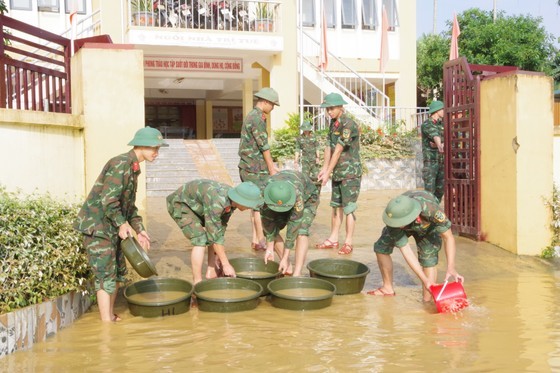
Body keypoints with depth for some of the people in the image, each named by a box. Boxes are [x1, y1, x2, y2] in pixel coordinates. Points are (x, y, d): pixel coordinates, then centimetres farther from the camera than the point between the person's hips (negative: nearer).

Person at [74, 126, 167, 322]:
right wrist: (122, 224, -16)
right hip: (96, 226, -10)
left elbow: (130, 204, 18)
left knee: (118, 272, 15)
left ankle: (110, 315, 28)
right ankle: (106, 323, -1)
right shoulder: (120, 164, -19)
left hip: (112, 228, 10)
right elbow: (108, 200, -25)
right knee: (106, 275, -7)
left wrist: (139, 230, 12)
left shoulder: (133, 167, 12)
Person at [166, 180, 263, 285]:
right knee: (201, 240, -19)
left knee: (220, 232, 8)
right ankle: (197, 283, -10)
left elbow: (221, 224, 0)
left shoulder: (233, 199, -13)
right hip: (180, 204, -9)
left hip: (194, 204, 9)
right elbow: (214, 236, -31)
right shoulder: (216, 204, -38)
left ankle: (211, 272, 15)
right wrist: (226, 264, -25)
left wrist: (219, 255, 3)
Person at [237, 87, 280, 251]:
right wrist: (271, 168, -5)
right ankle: (261, 240, 1)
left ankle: (256, 239, 17)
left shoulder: (251, 116, 16)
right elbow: (264, 146, -15)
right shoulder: (258, 119, -16)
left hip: (248, 168, 10)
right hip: (255, 169, -10)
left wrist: (272, 165, 16)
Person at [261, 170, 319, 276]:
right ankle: (288, 267, 3)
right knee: (270, 229, -10)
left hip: (307, 198, -4)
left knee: (301, 231, -26)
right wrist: (269, 248, -22)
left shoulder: (297, 193, -44)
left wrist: (285, 258, -36)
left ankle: (297, 274, -29)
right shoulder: (265, 191, -35)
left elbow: (294, 224, -40)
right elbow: (267, 220, -23)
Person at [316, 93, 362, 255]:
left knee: (348, 208, -4)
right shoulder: (333, 123, 8)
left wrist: (328, 173, -17)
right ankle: (333, 239, 23)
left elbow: (338, 151, -19)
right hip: (338, 173, 8)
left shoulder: (349, 125, -18)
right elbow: (329, 146, 6)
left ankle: (348, 243, 4)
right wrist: (324, 167, -5)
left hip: (350, 173, -8)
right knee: (336, 206, 14)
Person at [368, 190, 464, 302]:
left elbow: (448, 237, -36)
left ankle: (427, 301, -12)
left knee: (428, 257, -20)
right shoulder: (394, 218, -41)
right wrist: (425, 280, -41)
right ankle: (388, 288, 16)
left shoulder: (431, 209, -48)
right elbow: (405, 250, -37)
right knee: (381, 247, -2)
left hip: (429, 225, -2)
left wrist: (451, 268, -48)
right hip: (407, 225, 2)